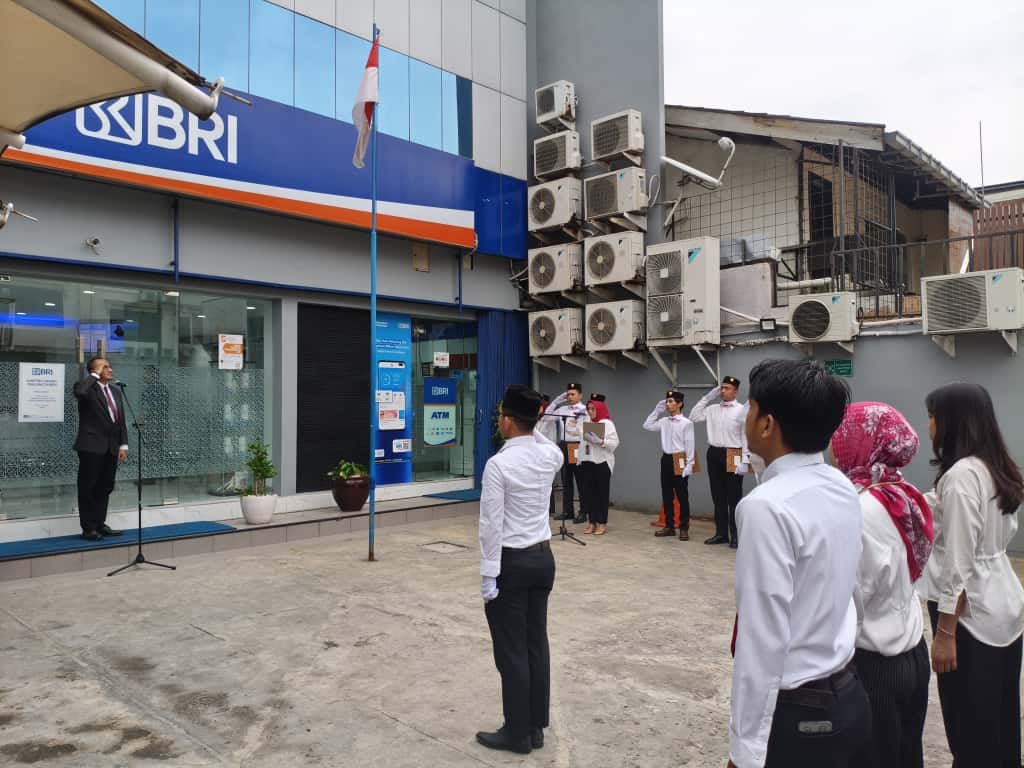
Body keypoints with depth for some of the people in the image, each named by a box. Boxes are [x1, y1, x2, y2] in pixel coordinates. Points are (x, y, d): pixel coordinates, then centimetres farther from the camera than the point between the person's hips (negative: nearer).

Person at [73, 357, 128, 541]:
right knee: (88, 488, 1)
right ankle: (88, 528, 7)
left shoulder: (115, 391, 16)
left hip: (111, 447, 7)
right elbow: (78, 391, -32)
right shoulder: (88, 388, -5)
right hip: (91, 446, -7)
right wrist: (95, 375, -16)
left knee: (105, 488, 12)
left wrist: (123, 445, 9)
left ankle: (100, 524, 21)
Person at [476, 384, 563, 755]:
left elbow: (492, 525, -18)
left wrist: (488, 576, -12)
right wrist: (534, 424, 15)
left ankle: (517, 733, 18)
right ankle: (536, 727, 25)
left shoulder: (498, 463, -19)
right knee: (536, 645, 14)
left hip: (511, 563, -7)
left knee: (511, 652, 6)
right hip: (543, 558, 7)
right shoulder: (550, 455, -1)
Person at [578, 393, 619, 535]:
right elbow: (582, 441, 12)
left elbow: (615, 443, -12)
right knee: (588, 492, 5)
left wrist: (600, 441, -24)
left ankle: (602, 523, 7)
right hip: (587, 461, 5)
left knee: (602, 492, 0)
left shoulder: (607, 423, -4)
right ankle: (592, 522, 14)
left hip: (602, 462, -5)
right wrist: (580, 458, 7)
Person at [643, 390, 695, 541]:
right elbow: (647, 426, 14)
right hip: (666, 459, 6)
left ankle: (684, 528, 9)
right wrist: (657, 410, 8)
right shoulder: (664, 421, 8)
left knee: (682, 496, 1)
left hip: (679, 460, -6)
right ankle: (669, 527, 19)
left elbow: (689, 445, -10)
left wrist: (689, 465, -15)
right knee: (666, 495, 10)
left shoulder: (686, 423, -8)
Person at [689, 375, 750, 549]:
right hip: (714, 453, 5)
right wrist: (707, 398, 6)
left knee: (734, 498, 2)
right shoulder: (713, 409, 9)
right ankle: (721, 533, 21)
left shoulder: (742, 410, -6)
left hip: (732, 456, -5)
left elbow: (746, 436, -8)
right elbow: (693, 417, 11)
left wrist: (745, 460, -14)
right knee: (718, 496, 11)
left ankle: (735, 535, 11)